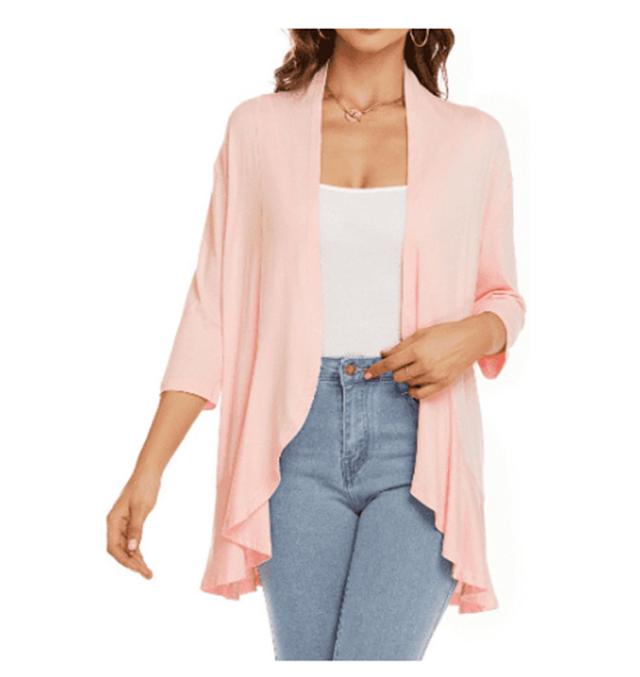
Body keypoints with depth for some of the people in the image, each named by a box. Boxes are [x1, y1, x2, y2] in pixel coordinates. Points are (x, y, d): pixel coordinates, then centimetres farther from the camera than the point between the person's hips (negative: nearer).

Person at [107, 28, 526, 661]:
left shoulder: (473, 137, 6)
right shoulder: (259, 127, 6)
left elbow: (501, 295, 16)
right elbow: (214, 307, 6)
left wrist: (474, 334, -9)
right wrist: (147, 469, 1)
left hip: (419, 444, -1)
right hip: (298, 442, 1)